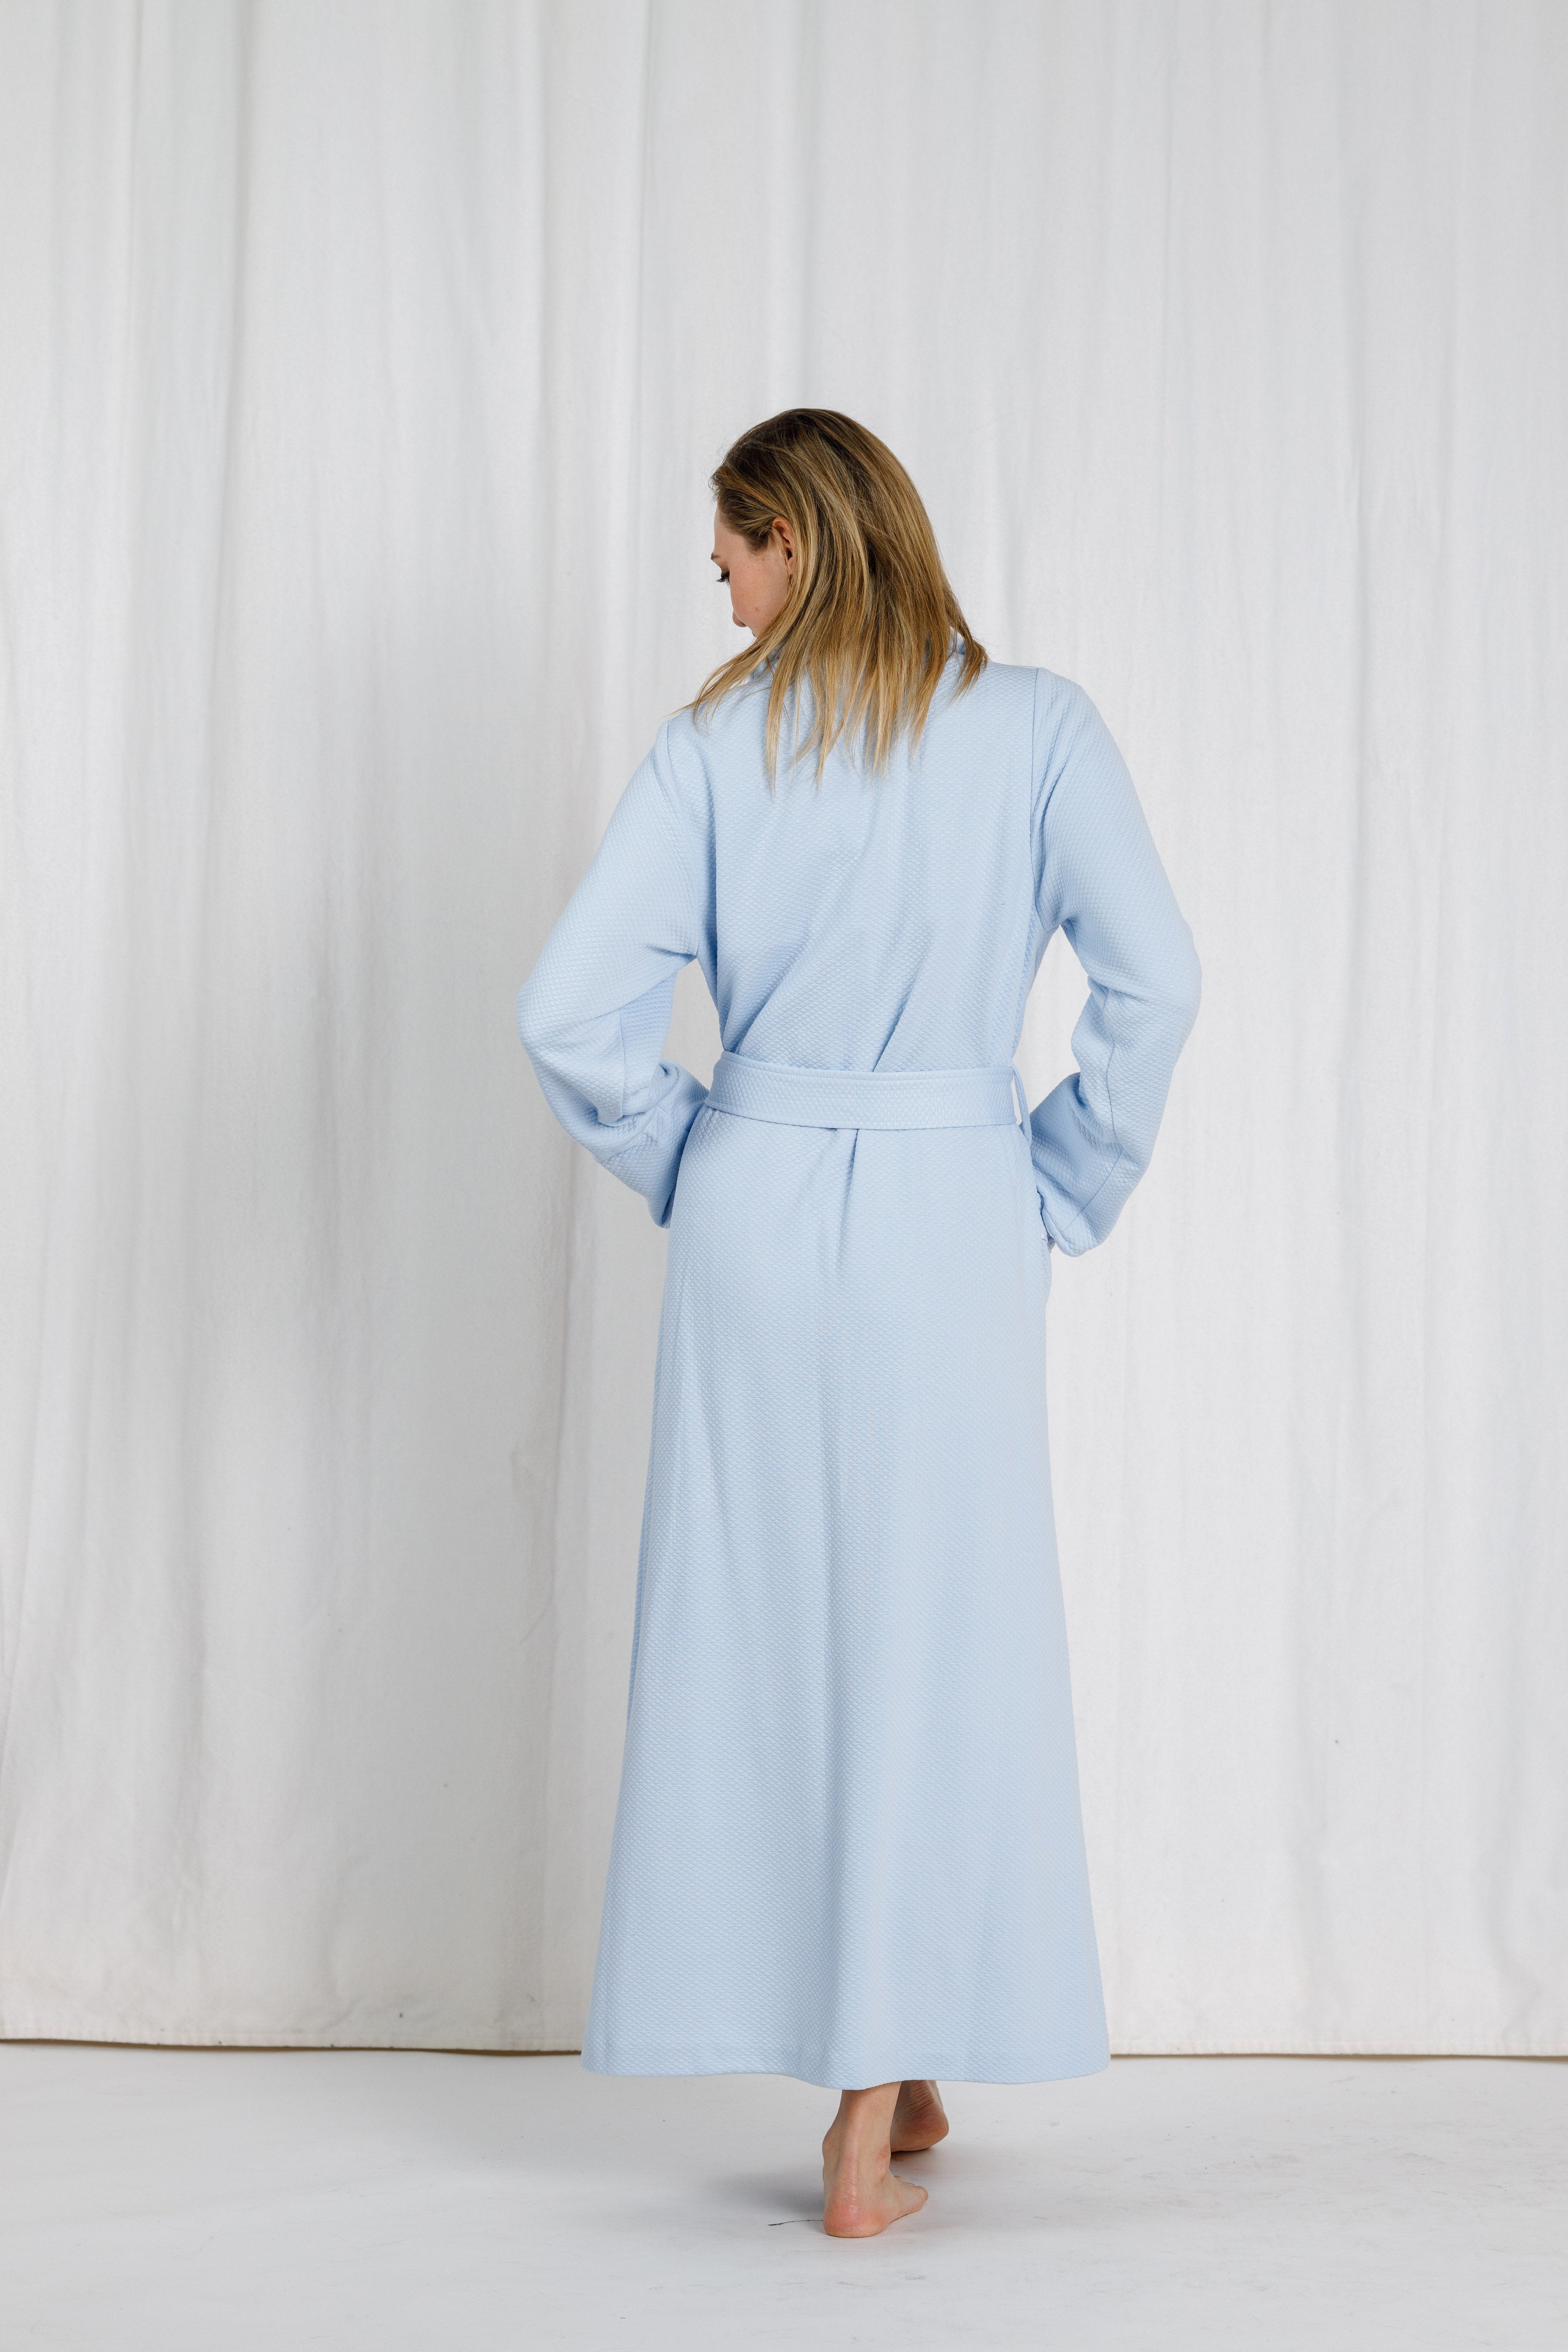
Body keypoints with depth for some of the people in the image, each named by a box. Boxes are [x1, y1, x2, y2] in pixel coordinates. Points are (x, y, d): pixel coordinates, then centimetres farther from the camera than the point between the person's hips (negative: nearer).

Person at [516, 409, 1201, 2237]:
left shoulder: (716, 747, -2)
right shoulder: (1034, 727, -2)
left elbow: (573, 1010, -7)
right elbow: (1154, 982, -9)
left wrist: (687, 1171, 7)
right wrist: (1067, 1193, 2)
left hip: (756, 1213, 1)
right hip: (951, 1214, -1)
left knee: (754, 1637, 12)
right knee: (929, 1642, 5)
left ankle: (879, 2069, 23)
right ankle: (874, 2125, 9)